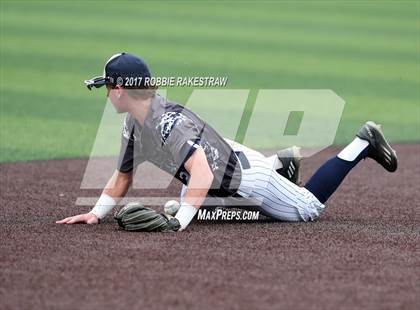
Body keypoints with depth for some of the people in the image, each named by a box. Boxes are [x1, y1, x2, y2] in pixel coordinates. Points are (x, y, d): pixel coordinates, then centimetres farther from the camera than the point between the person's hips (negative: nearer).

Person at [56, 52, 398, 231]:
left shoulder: (166, 121, -37)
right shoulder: (134, 123, -8)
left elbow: (203, 172, -49)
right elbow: (123, 175, 2)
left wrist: (179, 221, -56)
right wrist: (96, 213, -12)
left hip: (246, 178, -9)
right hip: (223, 158, 9)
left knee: (310, 207, 7)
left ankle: (364, 143, 21)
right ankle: (278, 164, 38)